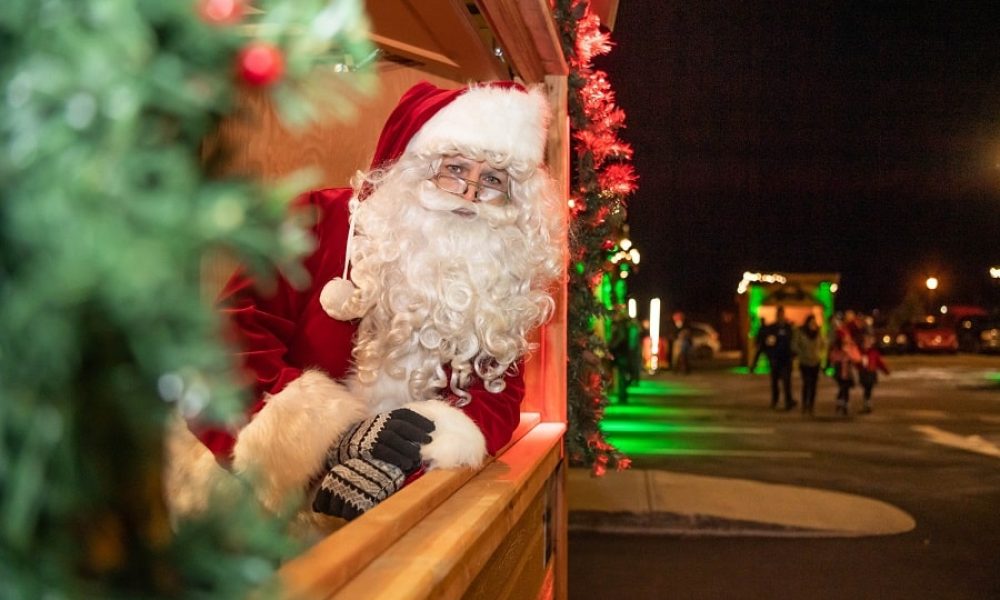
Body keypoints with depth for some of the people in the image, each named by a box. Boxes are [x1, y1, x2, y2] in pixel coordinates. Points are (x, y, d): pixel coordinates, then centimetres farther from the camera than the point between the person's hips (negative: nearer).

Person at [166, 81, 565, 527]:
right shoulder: (319, 221, -6)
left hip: (395, 503, 3)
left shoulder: (504, 279, 2)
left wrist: (401, 456, -26)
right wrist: (332, 434, -27)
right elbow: (232, 346, -11)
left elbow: (498, 395, -6)